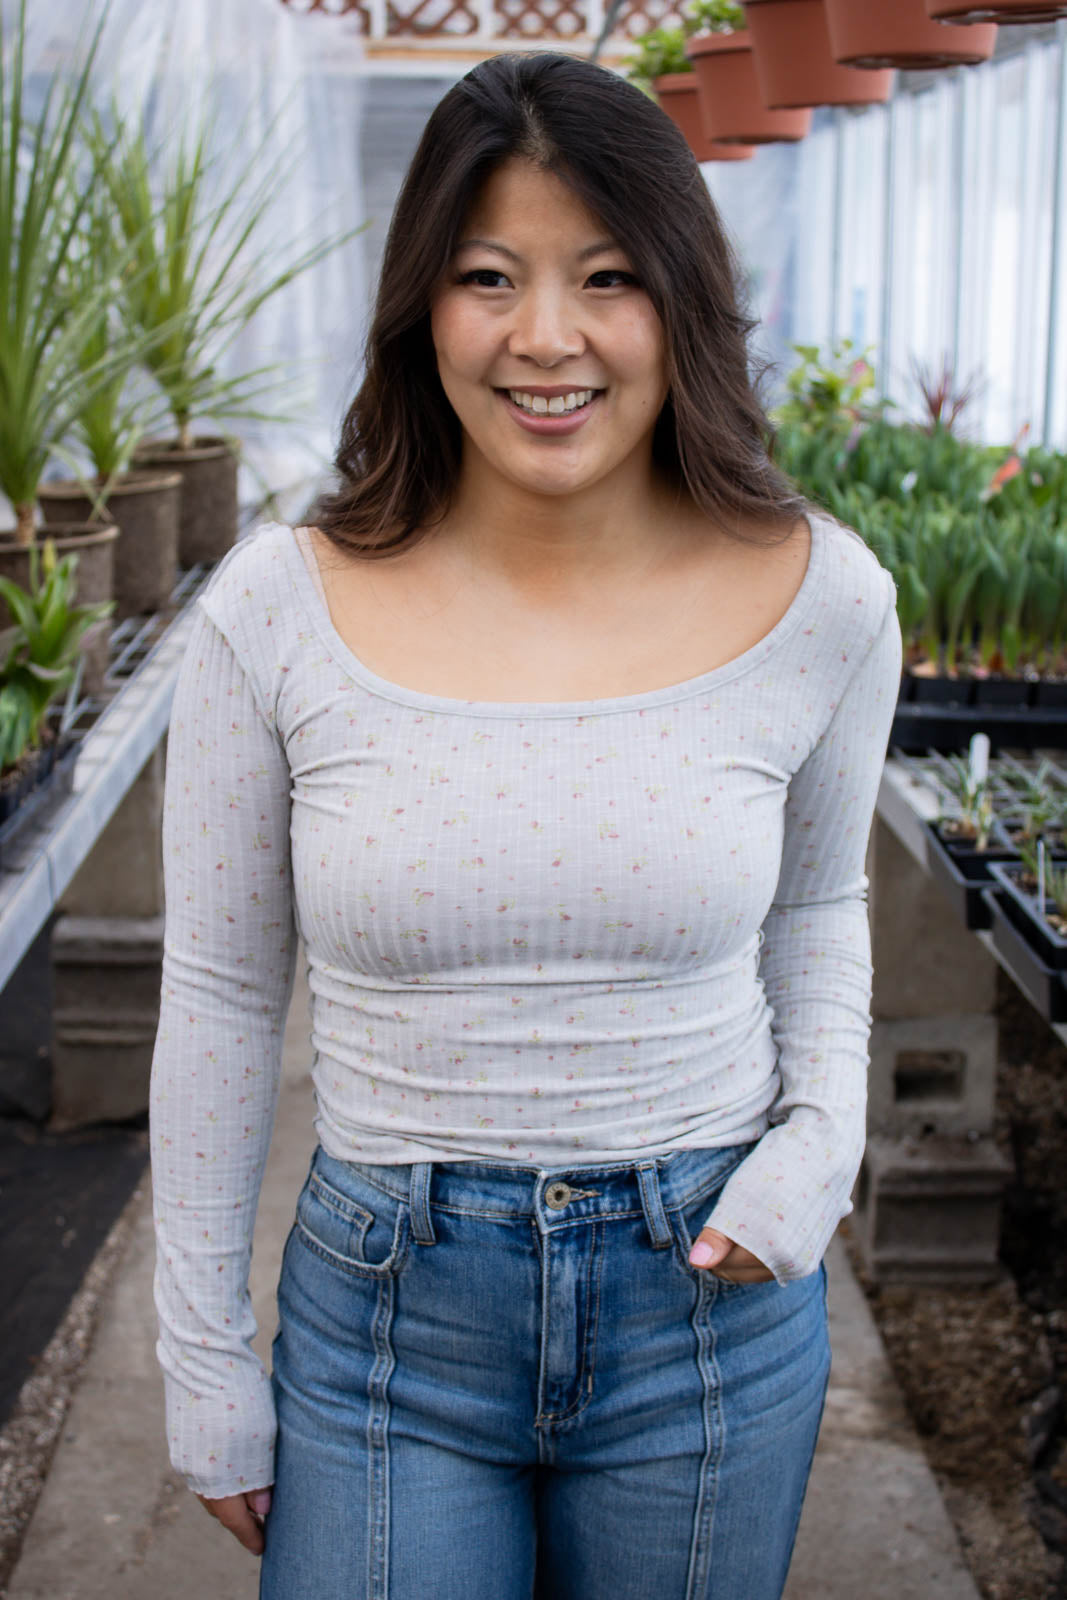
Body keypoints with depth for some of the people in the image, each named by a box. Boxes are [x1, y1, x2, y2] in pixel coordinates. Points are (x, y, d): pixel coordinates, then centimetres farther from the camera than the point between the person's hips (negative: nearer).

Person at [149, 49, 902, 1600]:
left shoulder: (820, 599, -8)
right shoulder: (279, 610, -11)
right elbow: (220, 995, -1)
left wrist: (824, 1135, -7)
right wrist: (207, 1366, 3)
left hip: (710, 1303, 1)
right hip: (387, 1311, -1)